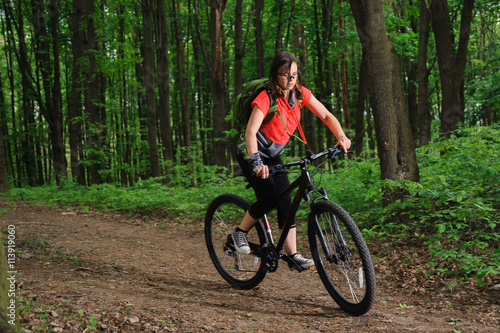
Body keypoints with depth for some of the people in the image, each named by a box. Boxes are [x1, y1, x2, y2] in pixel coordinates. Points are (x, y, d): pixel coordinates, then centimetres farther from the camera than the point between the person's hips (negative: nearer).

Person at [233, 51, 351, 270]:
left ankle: (292, 254, 1)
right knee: (269, 198, -19)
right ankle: (240, 232, 5)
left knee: (286, 201, -3)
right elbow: (250, 131, -38)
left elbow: (326, 116, -4)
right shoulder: (266, 98, -26)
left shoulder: (300, 94, -8)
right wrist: (256, 163, -53)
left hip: (273, 155, 6)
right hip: (251, 154, -6)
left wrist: (341, 137, -22)